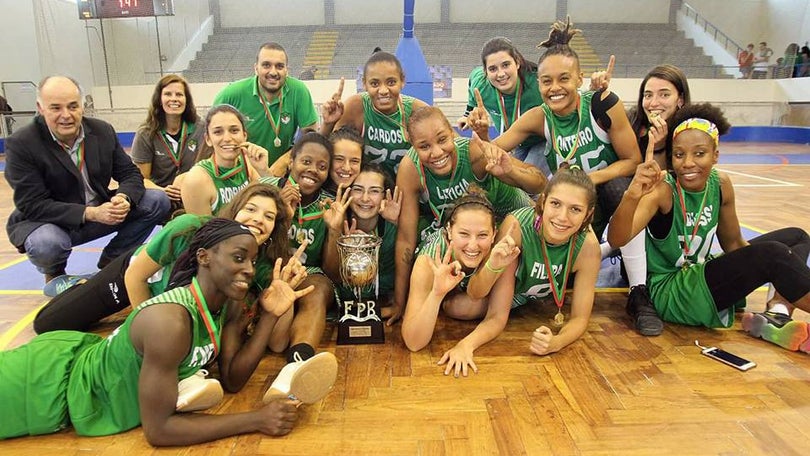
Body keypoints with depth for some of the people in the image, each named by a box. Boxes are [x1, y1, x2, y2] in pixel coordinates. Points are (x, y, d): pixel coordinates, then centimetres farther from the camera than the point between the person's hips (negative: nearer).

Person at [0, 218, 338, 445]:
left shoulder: (229, 303, -12)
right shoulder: (170, 320, -38)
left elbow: (231, 379, -10)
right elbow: (157, 429, -31)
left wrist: (270, 316, -20)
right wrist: (257, 419, -32)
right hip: (55, 386, -7)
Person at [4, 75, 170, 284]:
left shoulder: (103, 131, -2)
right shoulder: (20, 144, -16)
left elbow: (131, 174, 0)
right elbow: (32, 205, -20)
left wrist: (123, 198, -25)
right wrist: (90, 213, -32)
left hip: (100, 211, 4)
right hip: (48, 222, -4)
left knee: (159, 201, -12)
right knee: (47, 244, -39)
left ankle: (111, 262, 4)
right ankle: (54, 275, 2)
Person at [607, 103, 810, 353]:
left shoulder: (721, 184, -3)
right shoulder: (663, 190, -22)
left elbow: (733, 243, 9)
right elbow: (616, 239, -39)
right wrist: (631, 195, -57)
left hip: (702, 274, 9)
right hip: (668, 293, -8)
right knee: (772, 253, -24)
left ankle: (775, 316, -6)